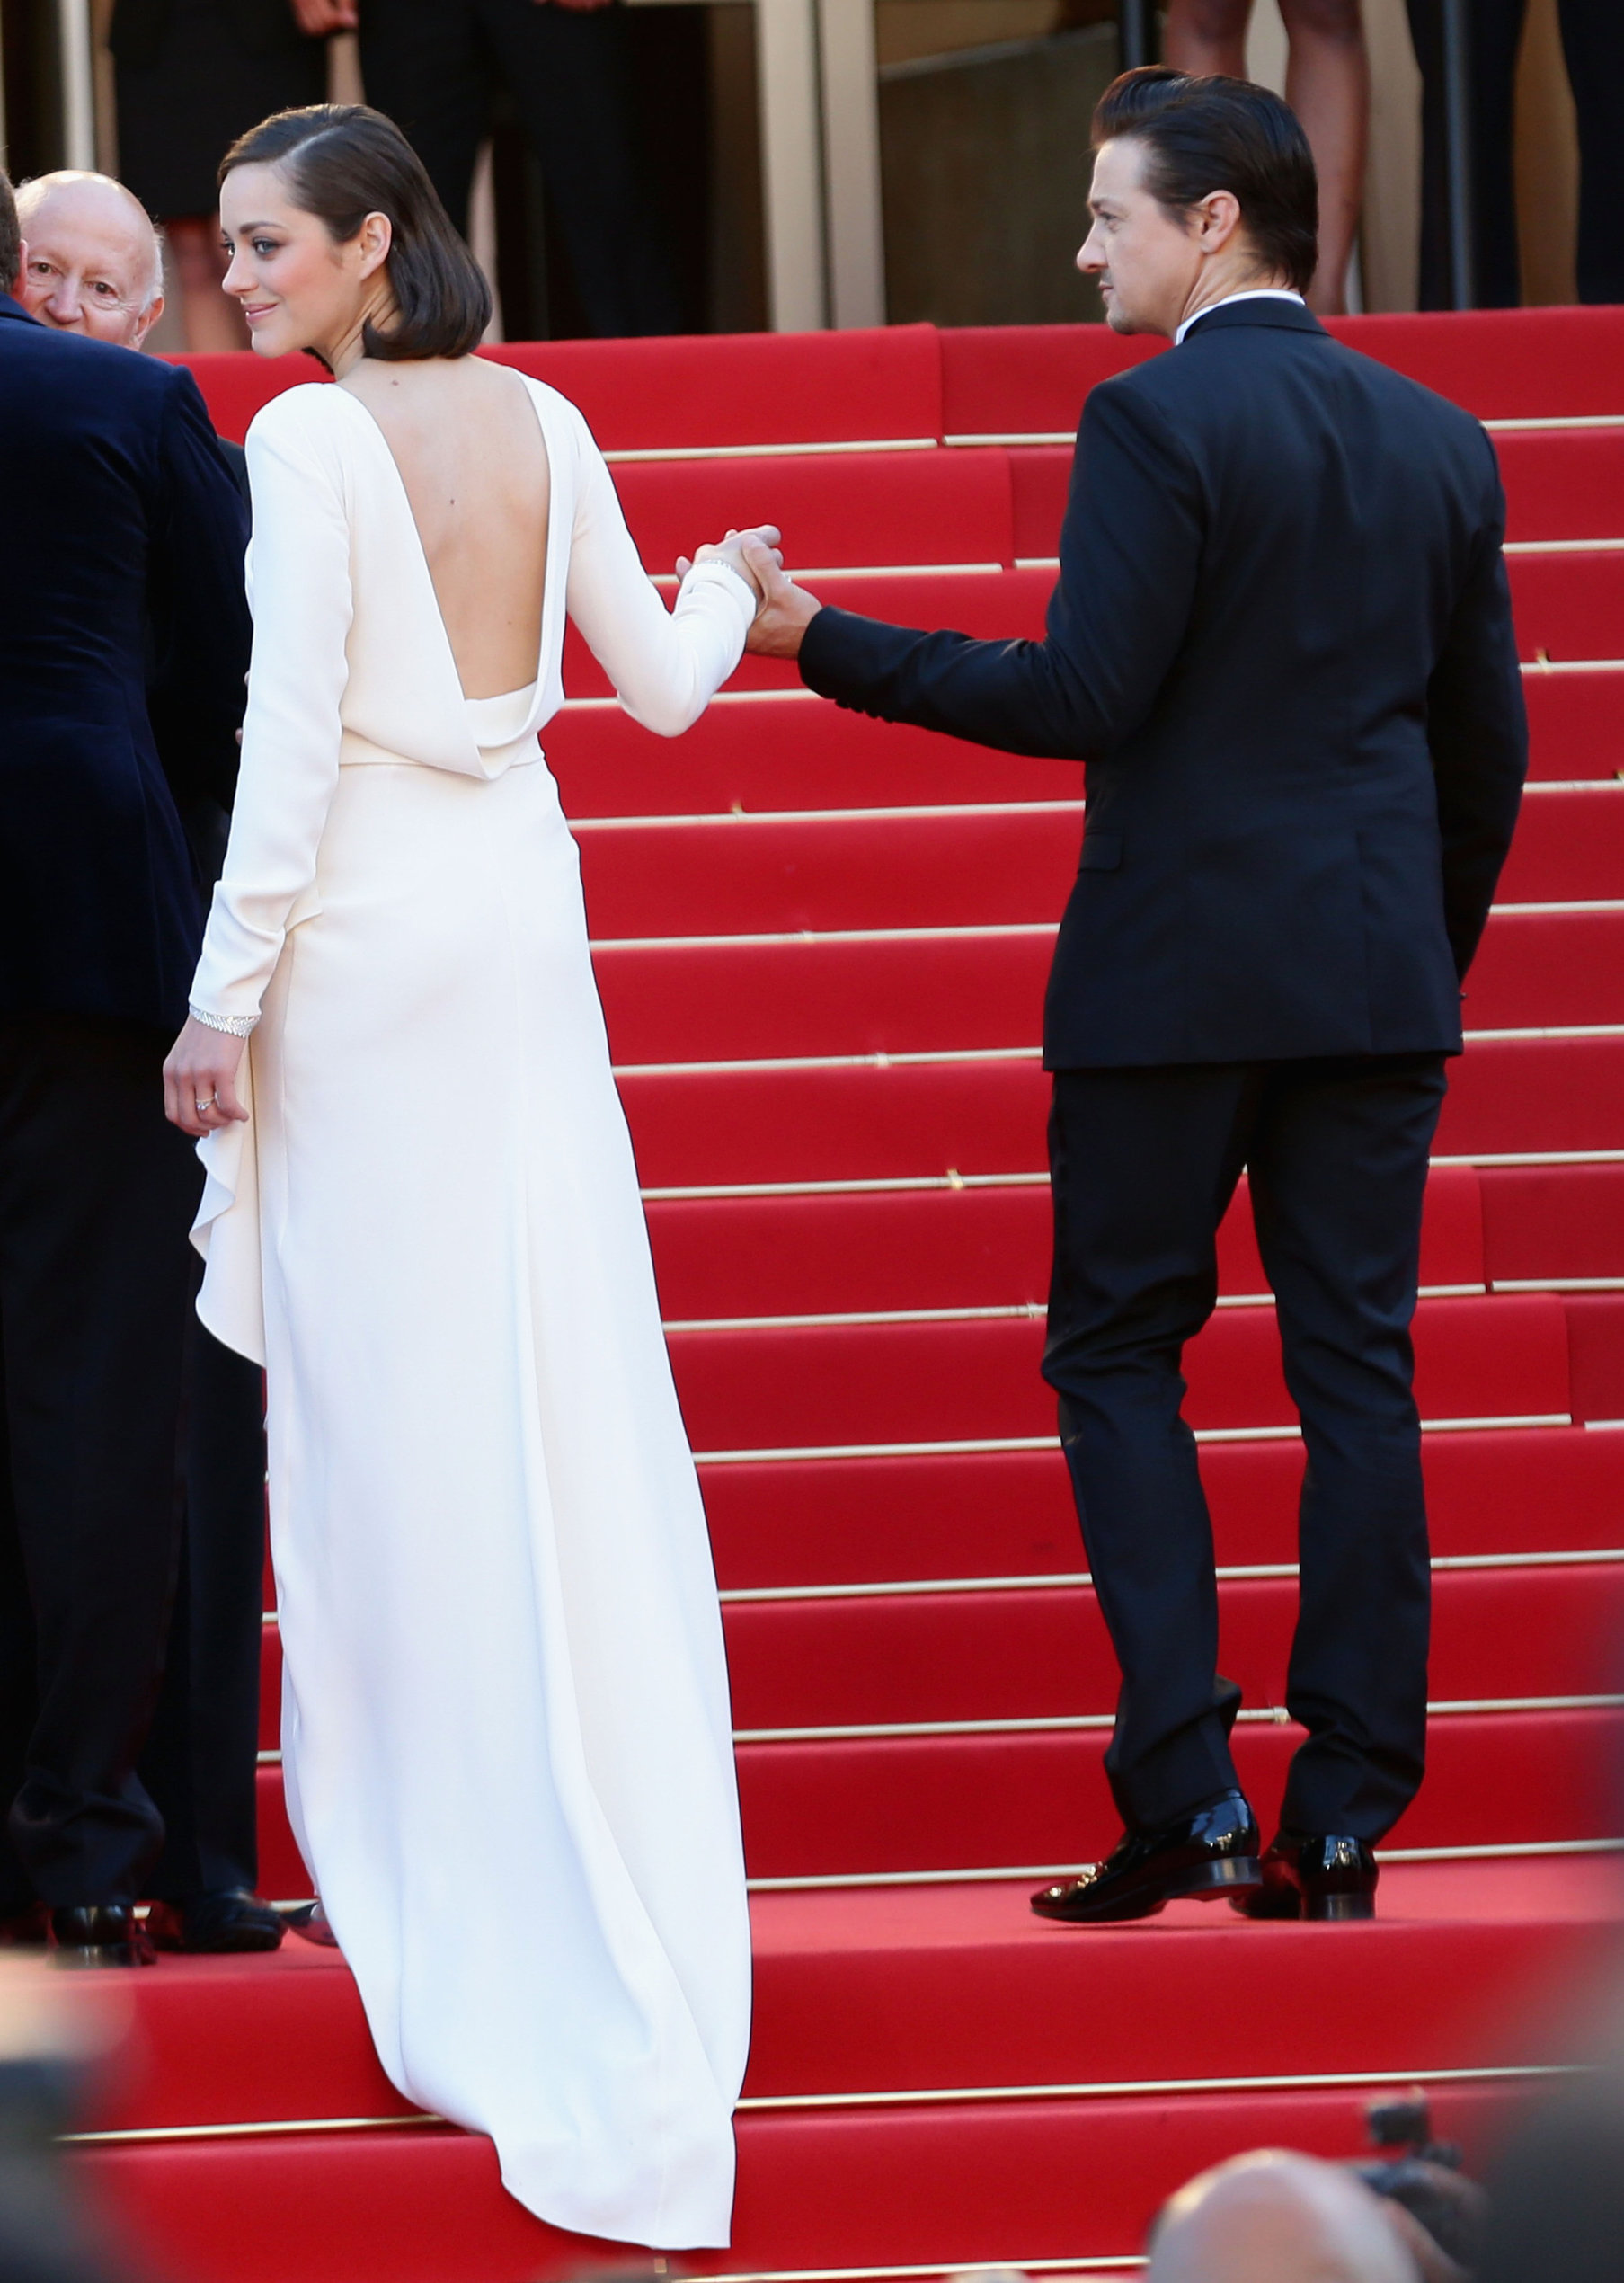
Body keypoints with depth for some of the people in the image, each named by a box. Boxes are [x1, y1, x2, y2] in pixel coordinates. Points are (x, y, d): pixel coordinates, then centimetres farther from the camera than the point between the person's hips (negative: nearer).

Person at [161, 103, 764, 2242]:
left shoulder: (312, 441, -14)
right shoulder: (546, 425, 6)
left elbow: (292, 744, -16)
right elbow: (660, 687, 13)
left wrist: (227, 1000, -12)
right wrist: (727, 596, 36)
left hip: (367, 935, -7)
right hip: (526, 918, 7)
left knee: (391, 1399, 1)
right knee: (565, 1382, 10)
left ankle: (437, 1863, 7)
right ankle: (620, 1875, 15)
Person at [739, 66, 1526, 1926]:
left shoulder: (1156, 418, -9)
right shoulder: (1439, 443, 11)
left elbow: (1085, 696, -15)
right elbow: (1487, 748, 13)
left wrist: (828, 644, -8)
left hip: (1178, 971, -5)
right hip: (1382, 978, 5)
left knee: (1116, 1358, 5)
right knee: (1356, 1374, 5)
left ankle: (1185, 1792, -5)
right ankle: (1345, 1822, 3)